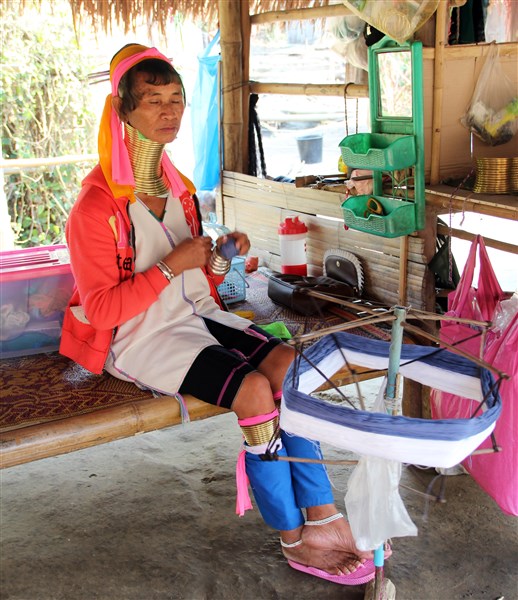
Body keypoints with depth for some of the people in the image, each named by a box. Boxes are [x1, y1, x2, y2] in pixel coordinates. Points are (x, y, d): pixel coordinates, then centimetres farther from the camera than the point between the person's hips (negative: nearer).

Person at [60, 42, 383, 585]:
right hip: (138, 334, -7)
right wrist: (172, 265, -20)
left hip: (194, 314, 7)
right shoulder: (97, 206, -13)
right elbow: (101, 308, -16)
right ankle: (294, 540, -11)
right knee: (255, 390, -26)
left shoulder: (178, 188, 12)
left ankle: (323, 518, -12)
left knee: (288, 366, -16)